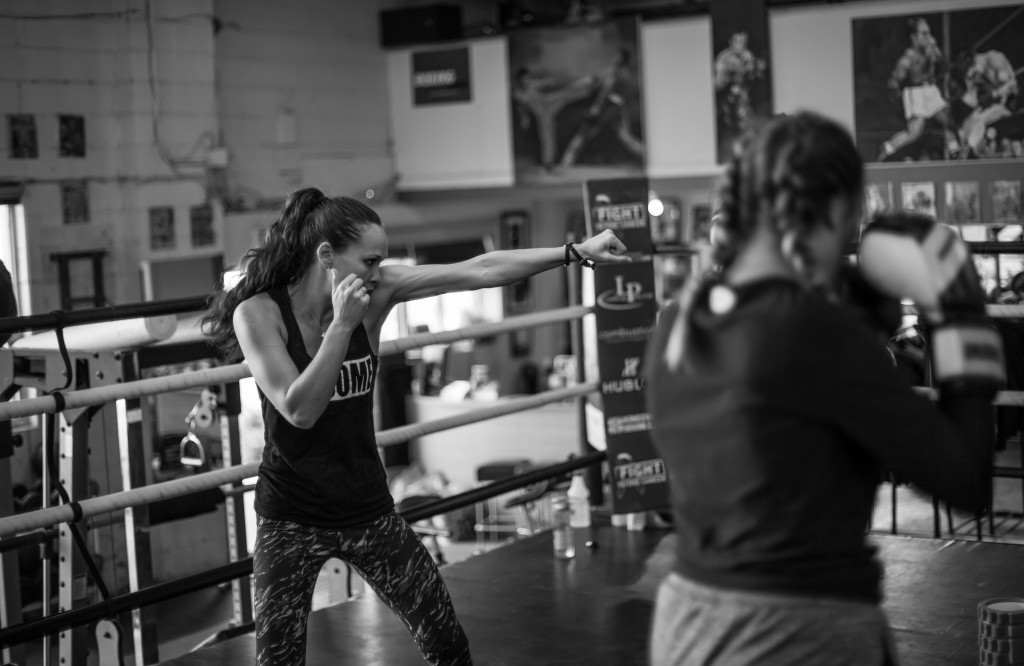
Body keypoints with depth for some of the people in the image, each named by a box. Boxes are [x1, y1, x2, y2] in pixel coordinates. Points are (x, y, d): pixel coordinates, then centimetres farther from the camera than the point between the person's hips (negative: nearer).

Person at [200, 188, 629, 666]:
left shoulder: (376, 291, -7)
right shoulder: (257, 312, -15)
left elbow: (480, 271, -11)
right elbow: (299, 411, -24)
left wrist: (576, 251, -15)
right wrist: (342, 324, -28)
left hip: (368, 509, 4)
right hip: (292, 518, -3)